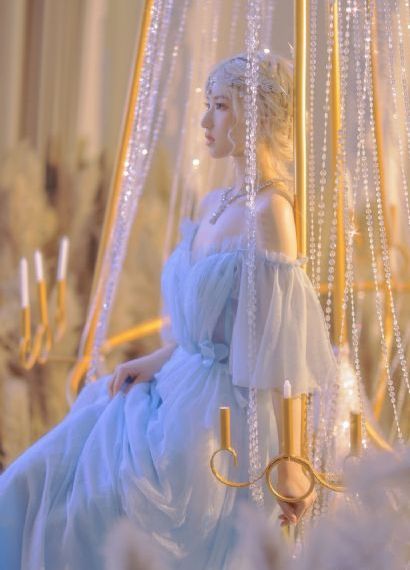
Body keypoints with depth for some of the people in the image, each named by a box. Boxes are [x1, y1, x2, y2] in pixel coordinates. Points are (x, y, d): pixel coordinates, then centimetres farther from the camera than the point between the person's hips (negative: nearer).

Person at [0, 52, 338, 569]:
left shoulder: (270, 211, -19)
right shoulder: (212, 204, 9)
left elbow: (281, 345, -20)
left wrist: (288, 467, -19)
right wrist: (157, 360, 7)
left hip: (222, 413, -9)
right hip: (181, 388, 9)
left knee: (88, 501, -7)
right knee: (44, 478, 6)